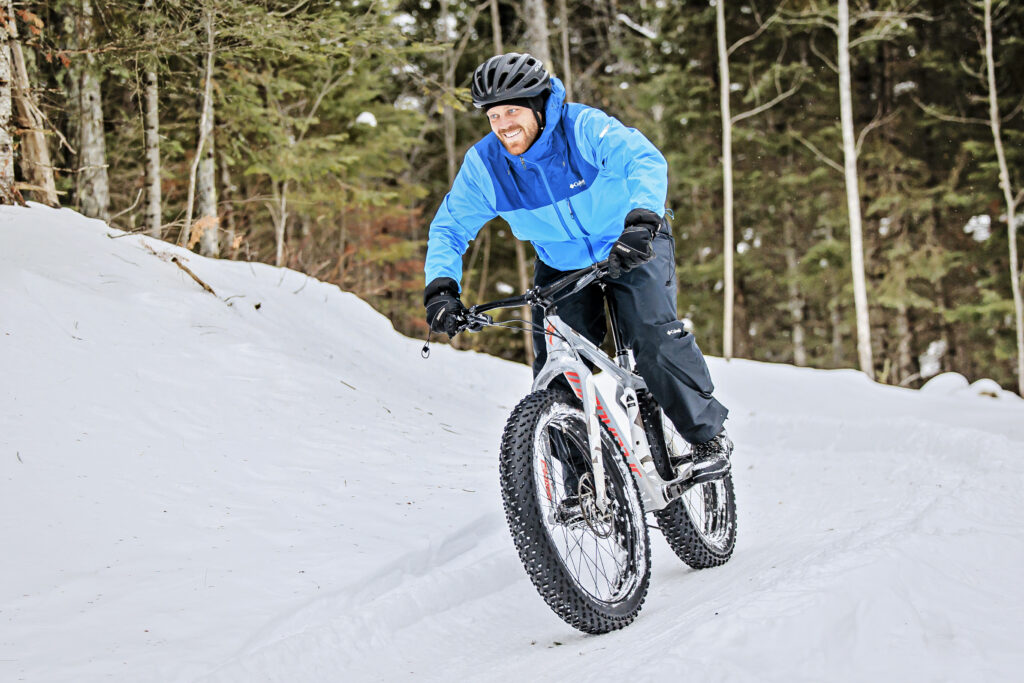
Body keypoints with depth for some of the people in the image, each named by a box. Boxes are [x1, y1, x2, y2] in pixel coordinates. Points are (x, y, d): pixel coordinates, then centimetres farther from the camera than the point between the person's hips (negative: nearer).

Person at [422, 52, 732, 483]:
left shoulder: (584, 128, -26)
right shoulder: (483, 164, -16)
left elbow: (646, 161, -38)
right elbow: (449, 228, -9)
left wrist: (642, 218, -56)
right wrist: (441, 286, -26)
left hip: (632, 248, -3)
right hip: (561, 265, 4)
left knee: (655, 338, -22)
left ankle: (708, 436, -6)